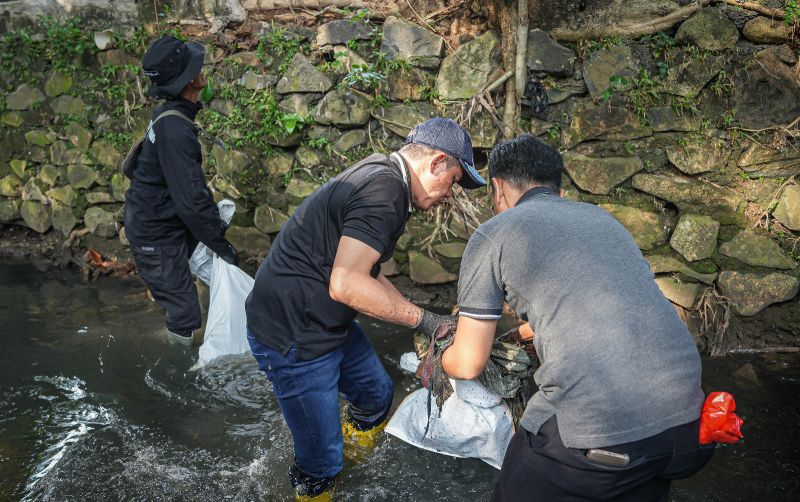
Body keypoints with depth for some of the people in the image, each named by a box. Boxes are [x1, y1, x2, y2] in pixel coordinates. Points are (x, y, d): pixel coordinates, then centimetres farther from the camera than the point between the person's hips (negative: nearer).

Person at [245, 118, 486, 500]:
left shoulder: (379, 175, 10)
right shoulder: (384, 189, -23)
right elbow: (346, 284, -31)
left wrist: (420, 317, 14)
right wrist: (422, 319, -19)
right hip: (294, 339, -10)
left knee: (377, 395, 23)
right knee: (321, 460, 2)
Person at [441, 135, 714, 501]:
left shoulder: (493, 234, 4)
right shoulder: (600, 217, 21)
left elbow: (468, 364, 7)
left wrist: (439, 359, 30)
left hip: (594, 430, -6)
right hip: (683, 419, 6)